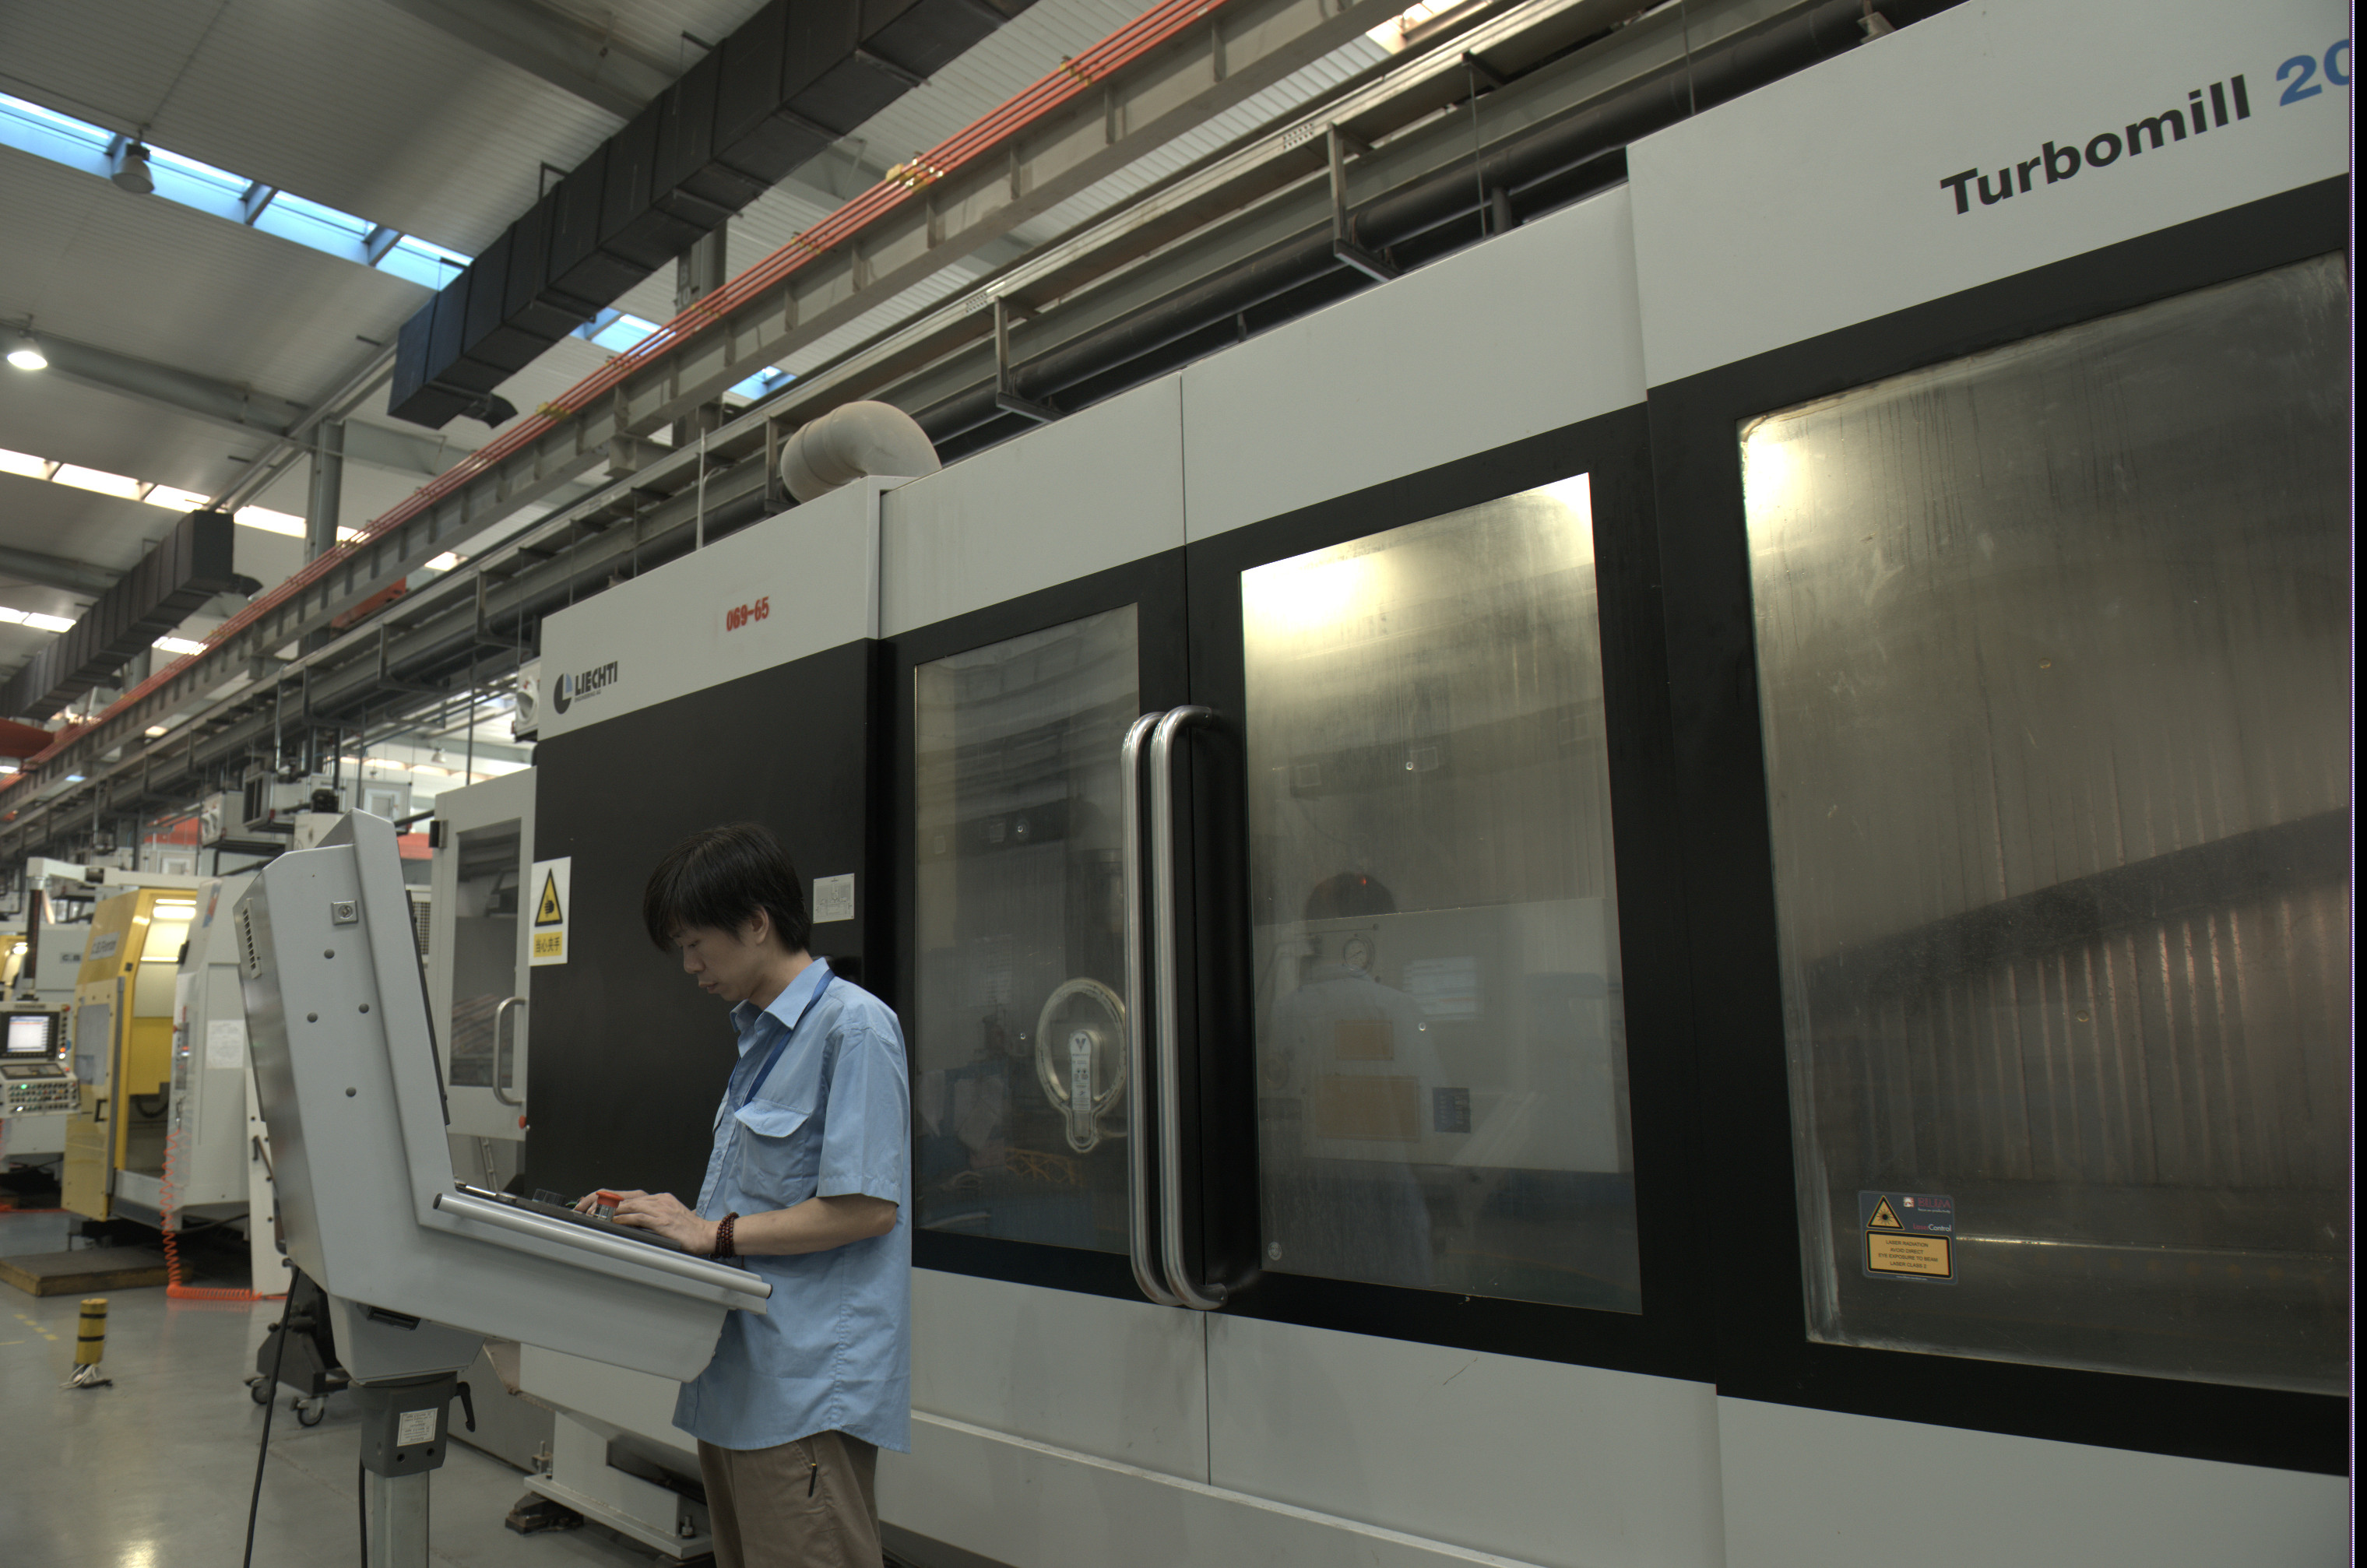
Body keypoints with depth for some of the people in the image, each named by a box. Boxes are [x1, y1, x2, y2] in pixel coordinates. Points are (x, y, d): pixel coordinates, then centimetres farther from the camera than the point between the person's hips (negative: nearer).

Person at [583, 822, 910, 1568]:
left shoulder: (853, 1025, -15)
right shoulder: (760, 1036, 16)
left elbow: (867, 1206, -20)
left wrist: (715, 1233, -14)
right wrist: (666, 1216, 9)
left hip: (808, 1391, -9)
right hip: (739, 1378, 9)